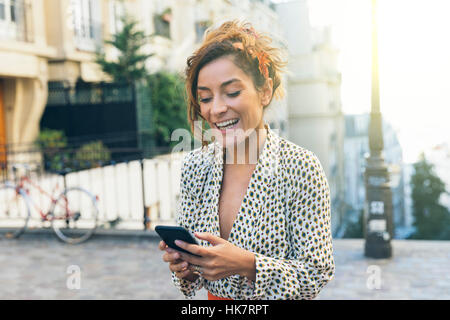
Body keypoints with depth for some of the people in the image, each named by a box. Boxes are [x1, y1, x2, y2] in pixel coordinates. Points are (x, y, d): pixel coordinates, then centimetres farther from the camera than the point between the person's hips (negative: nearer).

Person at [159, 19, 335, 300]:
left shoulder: (300, 168, -15)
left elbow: (318, 273, -13)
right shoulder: (195, 166, -4)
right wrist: (184, 268, -15)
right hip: (215, 298, 3)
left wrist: (248, 264, -25)